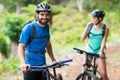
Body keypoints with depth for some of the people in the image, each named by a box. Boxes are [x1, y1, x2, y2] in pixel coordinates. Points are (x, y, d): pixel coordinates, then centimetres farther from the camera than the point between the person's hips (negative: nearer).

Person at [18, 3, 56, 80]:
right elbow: (21, 46, -18)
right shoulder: (29, 28, -13)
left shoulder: (47, 27, 6)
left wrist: (53, 59, 16)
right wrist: (23, 63, -32)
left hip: (43, 65, 6)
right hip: (30, 66, -5)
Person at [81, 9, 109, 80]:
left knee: (103, 74, -9)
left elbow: (104, 41, -13)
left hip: (99, 52, -2)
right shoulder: (90, 26, -3)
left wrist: (101, 51, -28)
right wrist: (87, 27, -17)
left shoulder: (105, 28, -8)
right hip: (89, 51, 3)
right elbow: (83, 38, -8)